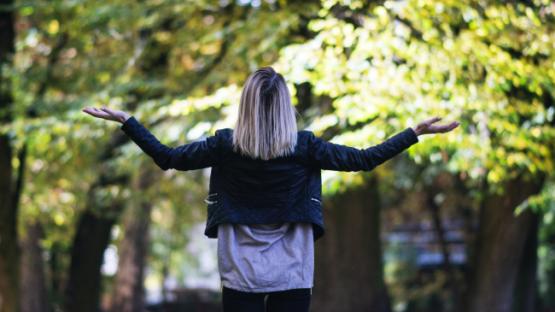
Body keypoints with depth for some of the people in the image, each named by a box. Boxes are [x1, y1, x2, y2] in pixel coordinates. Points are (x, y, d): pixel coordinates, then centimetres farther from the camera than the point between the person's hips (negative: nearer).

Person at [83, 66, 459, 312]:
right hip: (291, 277, 0)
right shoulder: (303, 146, -7)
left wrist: (126, 120, 11)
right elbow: (363, 159, -2)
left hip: (241, 277, 0)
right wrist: (416, 132, 6)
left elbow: (167, 157, 1)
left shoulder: (226, 144, -6)